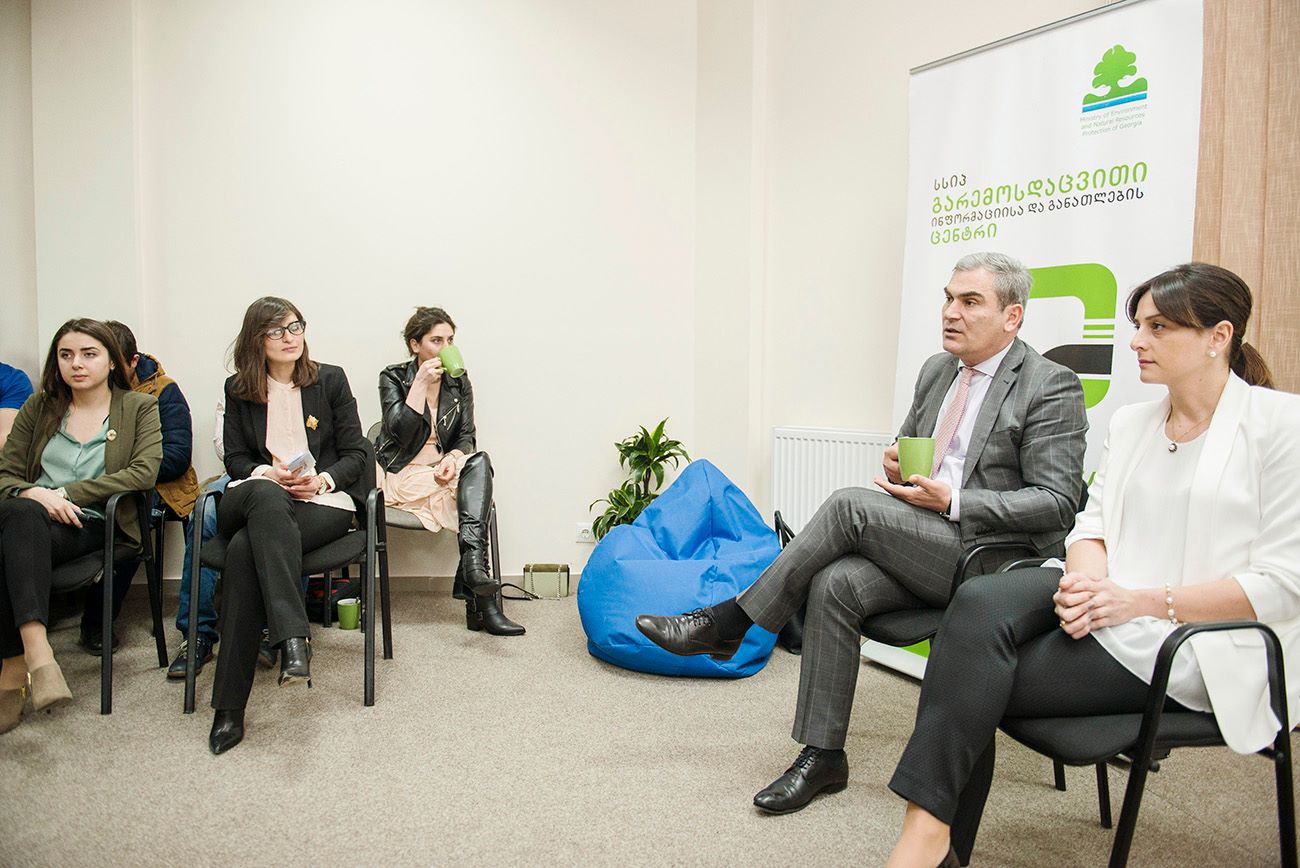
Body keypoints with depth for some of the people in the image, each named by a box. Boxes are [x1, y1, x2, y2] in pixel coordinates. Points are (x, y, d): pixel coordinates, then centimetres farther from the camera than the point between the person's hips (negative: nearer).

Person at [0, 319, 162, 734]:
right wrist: (35, 494, -12)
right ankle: (37, 653, -44)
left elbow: (144, 471, -6)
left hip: (93, 526, -2)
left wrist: (65, 494, -11)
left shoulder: (139, 407, 10)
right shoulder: (39, 407, 19)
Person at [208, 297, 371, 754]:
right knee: (266, 497, -39)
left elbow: (356, 454, 8)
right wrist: (268, 474, -9)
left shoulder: (330, 379, 11)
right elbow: (236, 458, 13)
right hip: (256, 495, 2)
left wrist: (321, 480, -11)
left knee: (246, 549, -33)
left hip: (324, 499, -1)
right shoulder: (238, 389, 16)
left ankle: (230, 708, -35)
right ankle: (293, 636, -49)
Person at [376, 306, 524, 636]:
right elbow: (401, 432, -15)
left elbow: (466, 437, 7)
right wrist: (421, 384, -18)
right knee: (474, 488, -29)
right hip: (404, 475, -4)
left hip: (444, 470, 4)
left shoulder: (459, 382, 11)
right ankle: (482, 600, -36)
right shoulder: (393, 378, 0)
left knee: (479, 462, -31)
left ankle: (473, 566, -45)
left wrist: (453, 457, -16)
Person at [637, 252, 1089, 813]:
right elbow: (906, 447, 26)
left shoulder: (1052, 388, -7)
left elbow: (1057, 503, -11)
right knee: (835, 585, -23)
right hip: (920, 551, 7)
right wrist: (897, 464, 0)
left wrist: (953, 502, -20)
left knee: (850, 505, -26)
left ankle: (725, 623, -14)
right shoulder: (937, 371, 15)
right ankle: (823, 756, -11)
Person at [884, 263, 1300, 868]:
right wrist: (1087, 580, -13)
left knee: (977, 680, -22)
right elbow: (1093, 523, 11)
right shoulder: (1129, 422, 16)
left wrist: (1144, 601, -17)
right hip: (1107, 605, 6)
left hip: (1197, 648, -5)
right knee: (980, 603, -27)